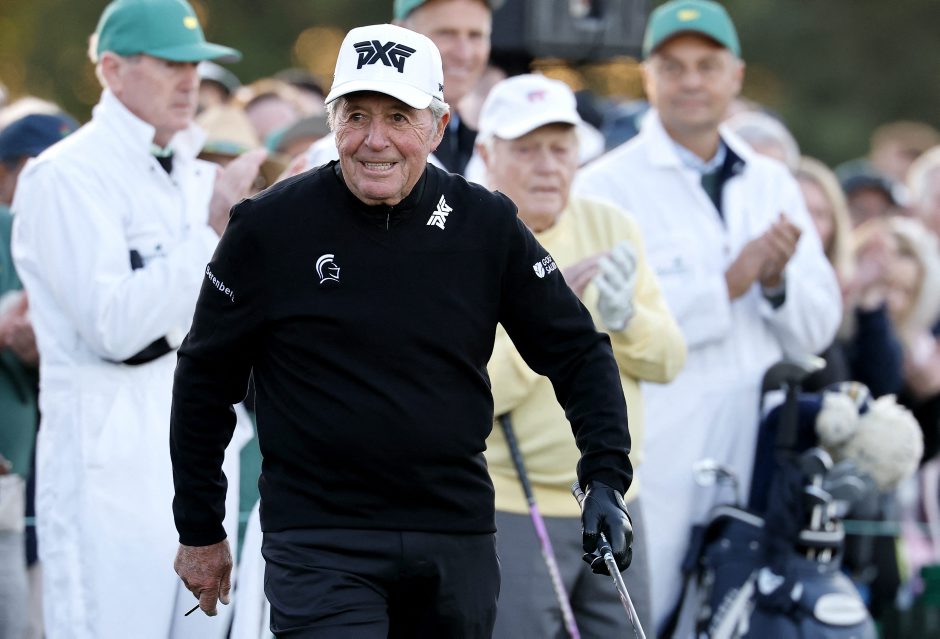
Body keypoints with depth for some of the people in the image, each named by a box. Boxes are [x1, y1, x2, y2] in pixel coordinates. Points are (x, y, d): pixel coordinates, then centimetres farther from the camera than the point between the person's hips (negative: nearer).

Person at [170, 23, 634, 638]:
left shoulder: (487, 225, 1)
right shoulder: (270, 226, -4)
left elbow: (578, 350, 9)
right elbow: (205, 378, 5)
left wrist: (606, 478, -4)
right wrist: (200, 530, 8)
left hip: (457, 538, 3)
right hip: (318, 543, -3)